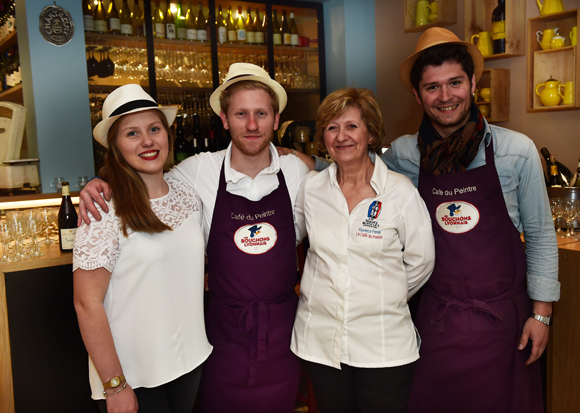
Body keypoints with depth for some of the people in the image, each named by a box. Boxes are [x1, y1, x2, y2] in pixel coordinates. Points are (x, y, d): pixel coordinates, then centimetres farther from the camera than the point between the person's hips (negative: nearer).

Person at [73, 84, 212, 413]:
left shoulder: (188, 196, -1)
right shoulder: (104, 211, -18)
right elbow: (88, 304, -16)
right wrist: (115, 386, -15)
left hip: (192, 361, 5)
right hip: (134, 376, -5)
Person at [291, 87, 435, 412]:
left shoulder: (401, 191, -7)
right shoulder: (310, 188, 0)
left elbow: (420, 262, 1)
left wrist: (383, 298, 8)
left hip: (383, 343, -2)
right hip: (319, 338, 3)